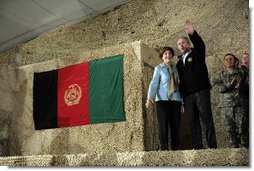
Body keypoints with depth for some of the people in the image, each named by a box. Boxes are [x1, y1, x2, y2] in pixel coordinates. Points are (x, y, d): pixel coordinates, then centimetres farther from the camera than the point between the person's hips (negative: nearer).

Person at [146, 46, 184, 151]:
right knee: (163, 126, -5)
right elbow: (153, 83, -7)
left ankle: (175, 149, 9)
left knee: (176, 126, 3)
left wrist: (182, 102, 10)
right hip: (162, 100, -3)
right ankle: (164, 149, -1)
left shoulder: (176, 68, 14)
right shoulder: (159, 69, 4)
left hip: (175, 100, 3)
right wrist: (150, 98, -22)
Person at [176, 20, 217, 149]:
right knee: (192, 122, 2)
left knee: (206, 119, -8)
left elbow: (200, 44, -13)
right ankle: (197, 147, 3)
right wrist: (181, 97, 9)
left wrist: (192, 33, -32)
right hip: (187, 95, 5)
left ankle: (212, 146, -8)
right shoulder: (179, 63, 22)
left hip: (201, 91, -4)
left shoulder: (196, 54, 10)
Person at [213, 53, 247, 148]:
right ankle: (234, 146, 11)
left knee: (241, 127, -4)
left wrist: (240, 86, -12)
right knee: (230, 129, 2)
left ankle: (243, 146, 3)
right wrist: (230, 85, -13)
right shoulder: (221, 74, 12)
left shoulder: (241, 72, 11)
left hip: (239, 104, -1)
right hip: (226, 105, 1)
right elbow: (216, 86, -1)